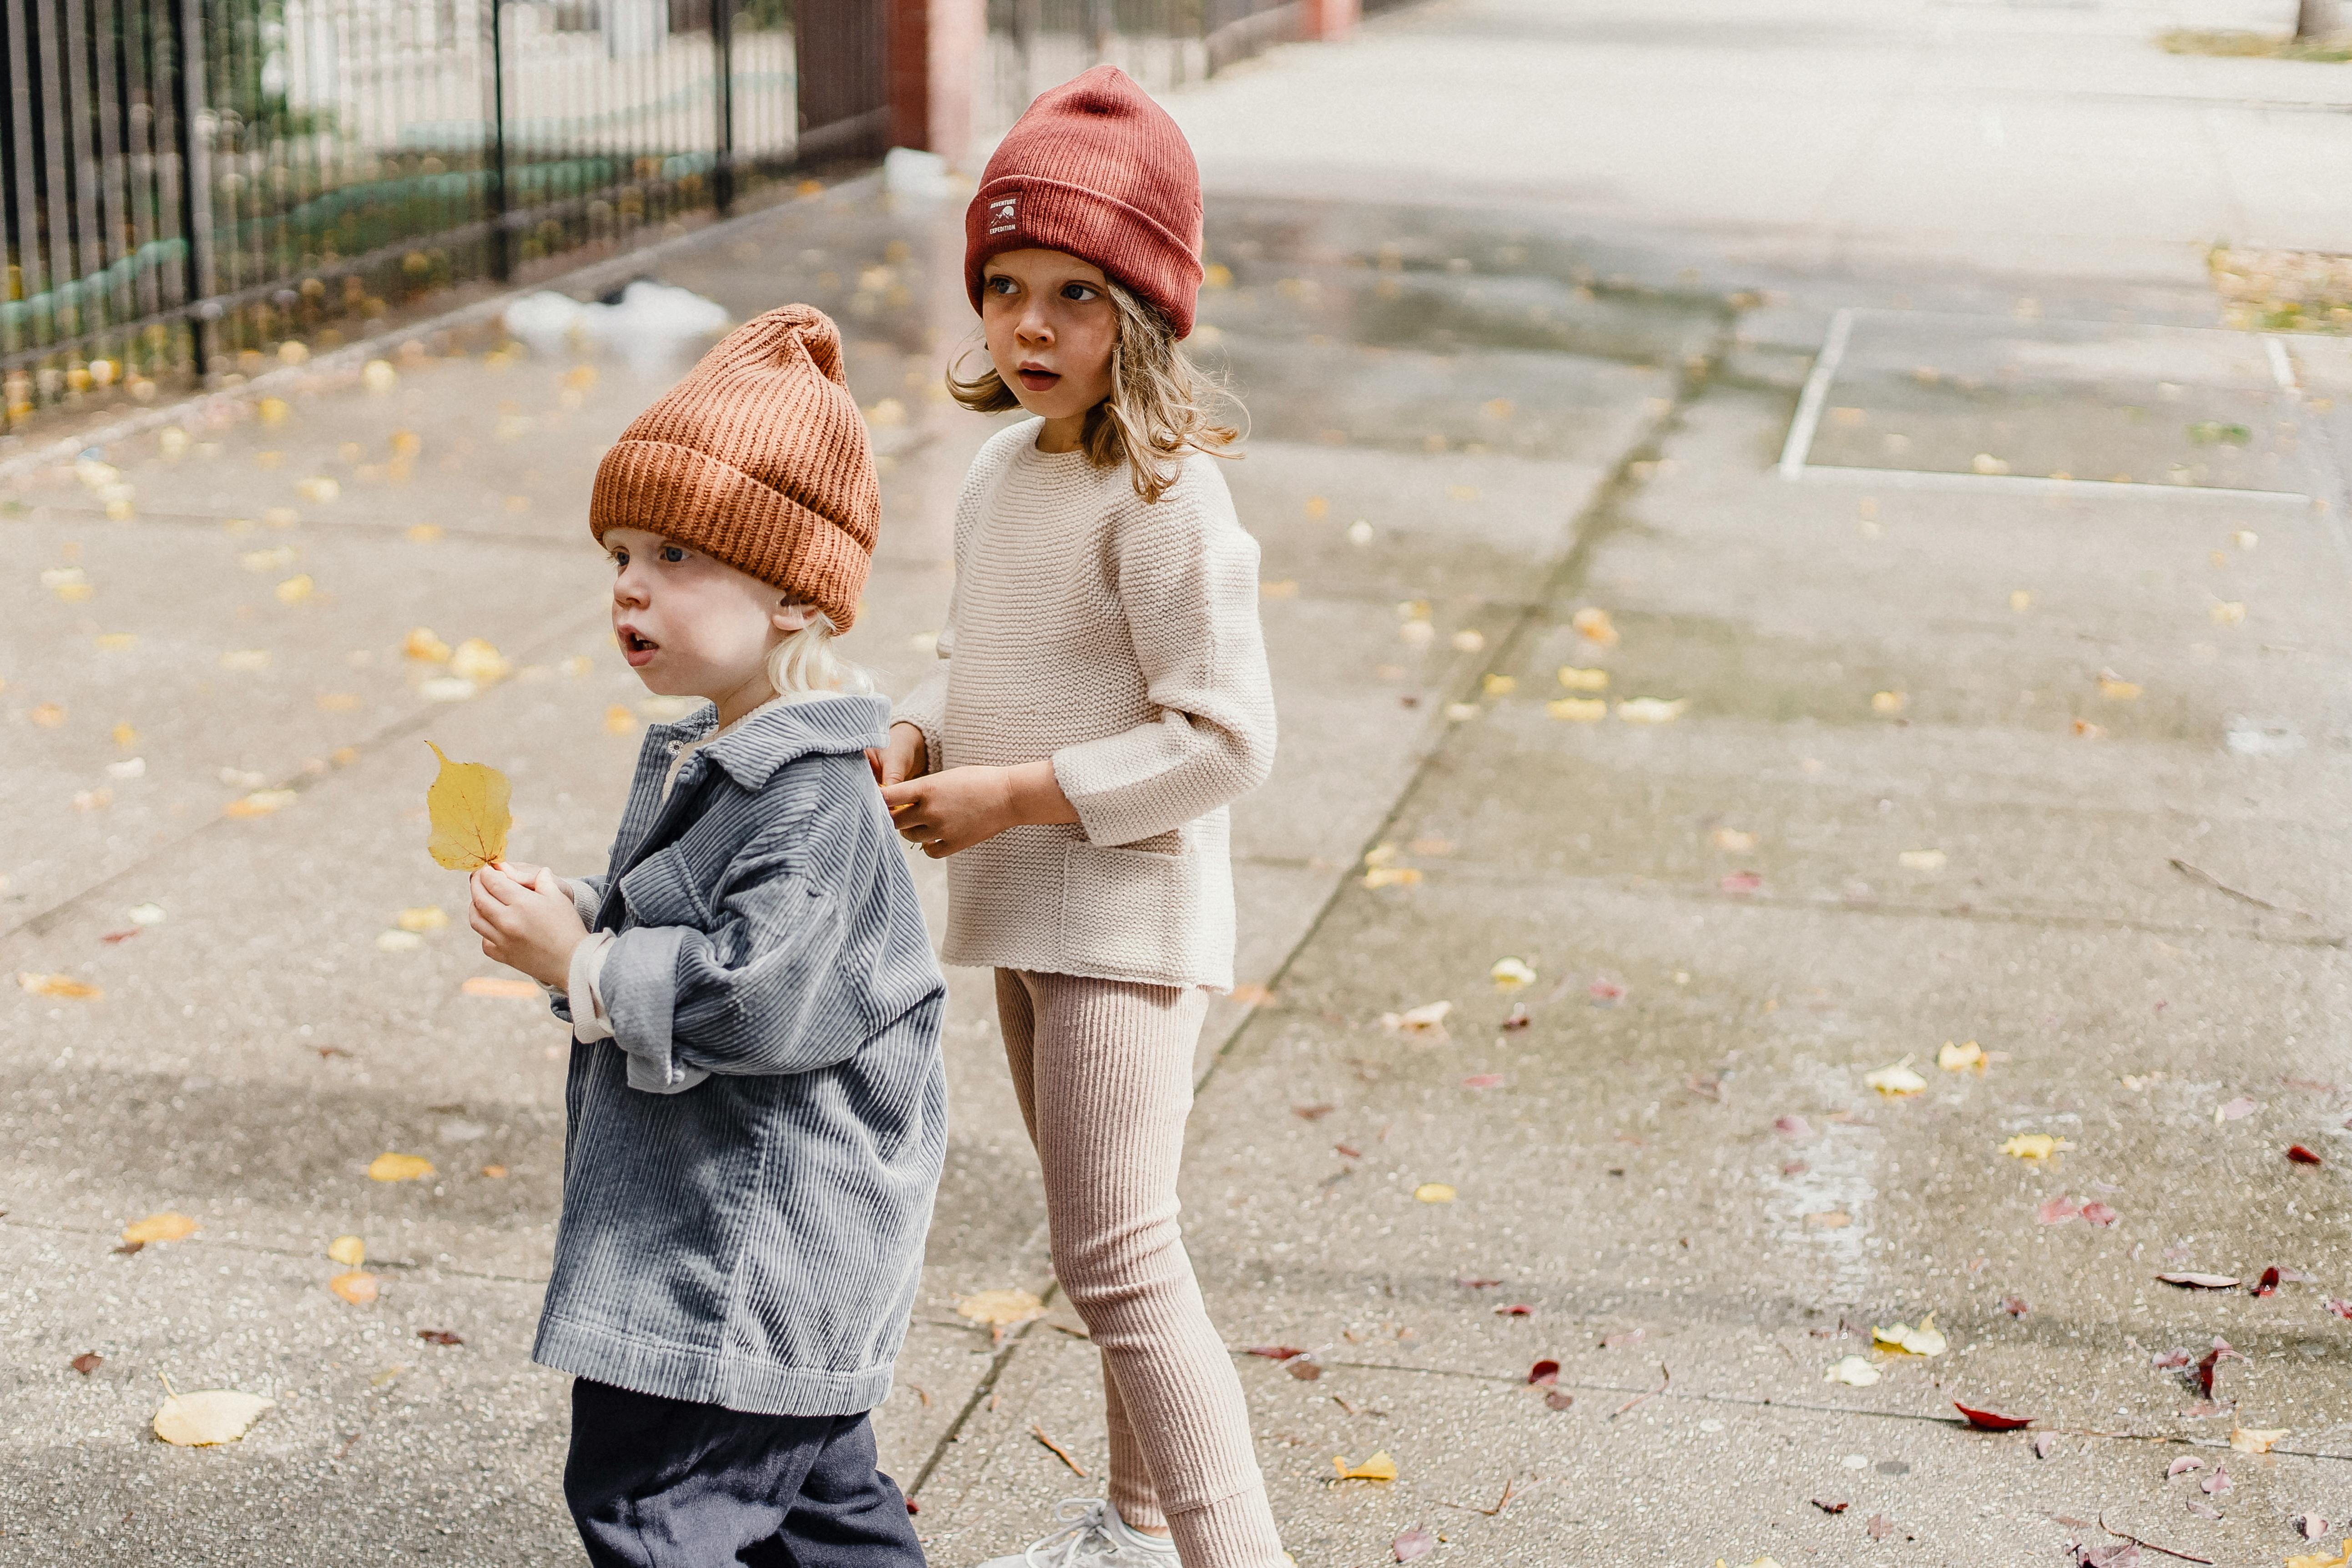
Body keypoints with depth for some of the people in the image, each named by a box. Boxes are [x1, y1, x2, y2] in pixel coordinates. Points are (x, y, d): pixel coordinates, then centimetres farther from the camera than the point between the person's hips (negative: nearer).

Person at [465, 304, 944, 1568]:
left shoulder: (816, 797, -23)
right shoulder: (704, 760, 9)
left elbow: (757, 995, -30)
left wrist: (579, 967, -20)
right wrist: (578, 915, 0)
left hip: (751, 1243, -11)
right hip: (722, 1219, 11)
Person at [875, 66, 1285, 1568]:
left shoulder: (1167, 499, -20)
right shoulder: (1003, 471, 7)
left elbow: (1225, 738, -23)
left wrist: (1018, 792, -21)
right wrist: (912, 740, -1)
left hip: (1130, 910, -9)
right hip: (1026, 911, 9)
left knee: (1118, 1254, -13)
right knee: (1105, 1234, 21)